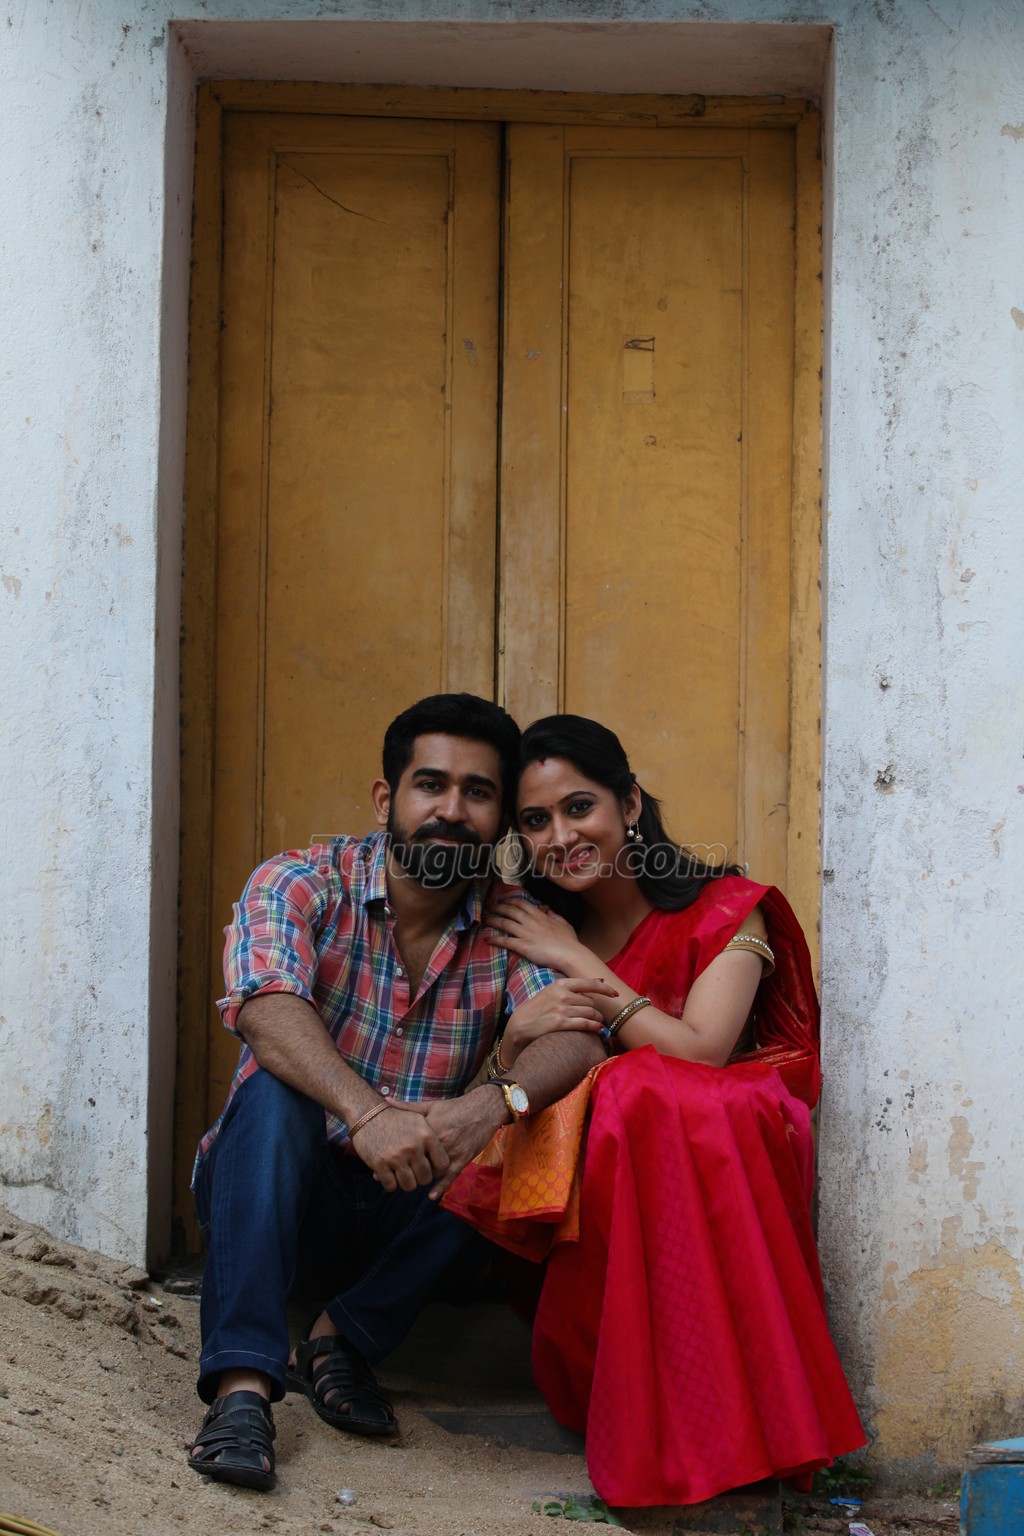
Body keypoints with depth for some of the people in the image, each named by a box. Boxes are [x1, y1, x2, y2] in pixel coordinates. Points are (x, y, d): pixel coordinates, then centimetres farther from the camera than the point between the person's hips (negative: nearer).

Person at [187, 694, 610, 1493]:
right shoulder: (299, 886, -11)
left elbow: (580, 1040, -21)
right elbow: (266, 1011, -31)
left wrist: (495, 1102, -44)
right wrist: (365, 1112, -49)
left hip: (405, 1214, 2)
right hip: (273, 1194, -2)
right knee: (273, 1091, -31)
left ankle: (341, 1338, -11)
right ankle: (243, 1384, -37)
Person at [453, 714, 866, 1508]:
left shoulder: (724, 913, -3)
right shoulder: (534, 936, 10)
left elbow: (700, 1054, -18)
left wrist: (577, 964, -11)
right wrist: (517, 1035, -20)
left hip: (716, 1168, -3)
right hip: (597, 1192, 3)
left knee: (643, 1093, -35)